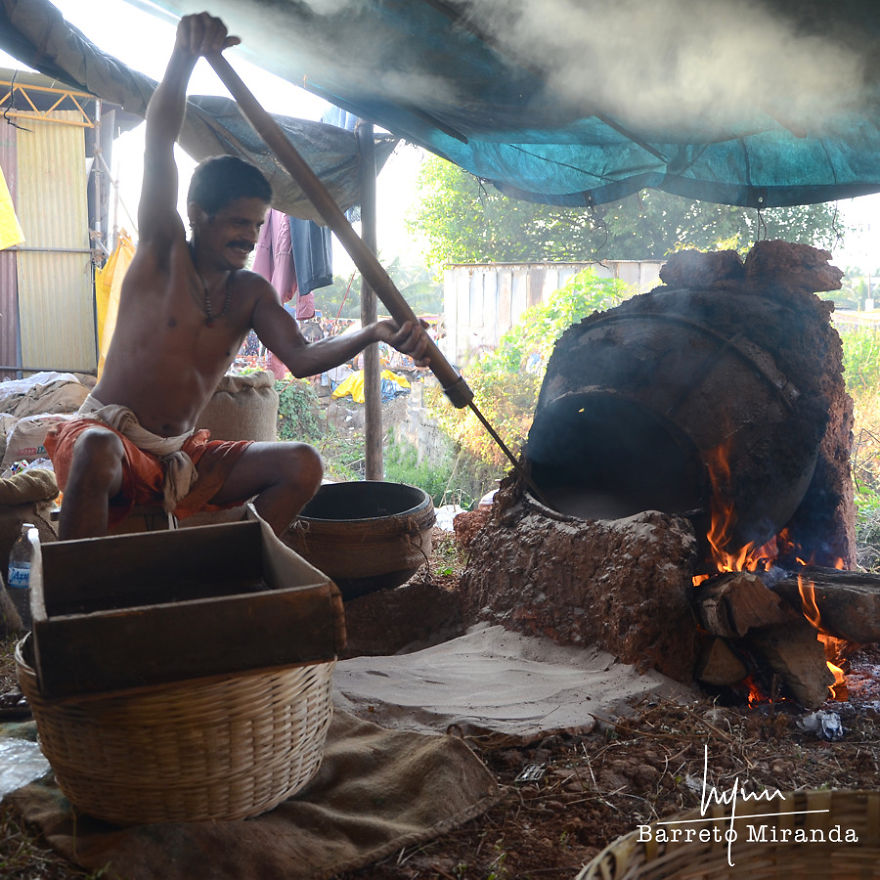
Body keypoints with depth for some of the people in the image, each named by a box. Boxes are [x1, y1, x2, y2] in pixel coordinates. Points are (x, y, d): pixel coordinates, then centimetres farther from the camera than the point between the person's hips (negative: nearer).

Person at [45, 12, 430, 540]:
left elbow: (300, 357, -11)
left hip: (183, 458, 5)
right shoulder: (162, 251, -6)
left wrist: (373, 335, -28)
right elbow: (159, 143, -19)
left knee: (303, 465, -11)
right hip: (111, 438, -5)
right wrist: (184, 56, -34)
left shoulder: (252, 294, 5)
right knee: (97, 450, -41)